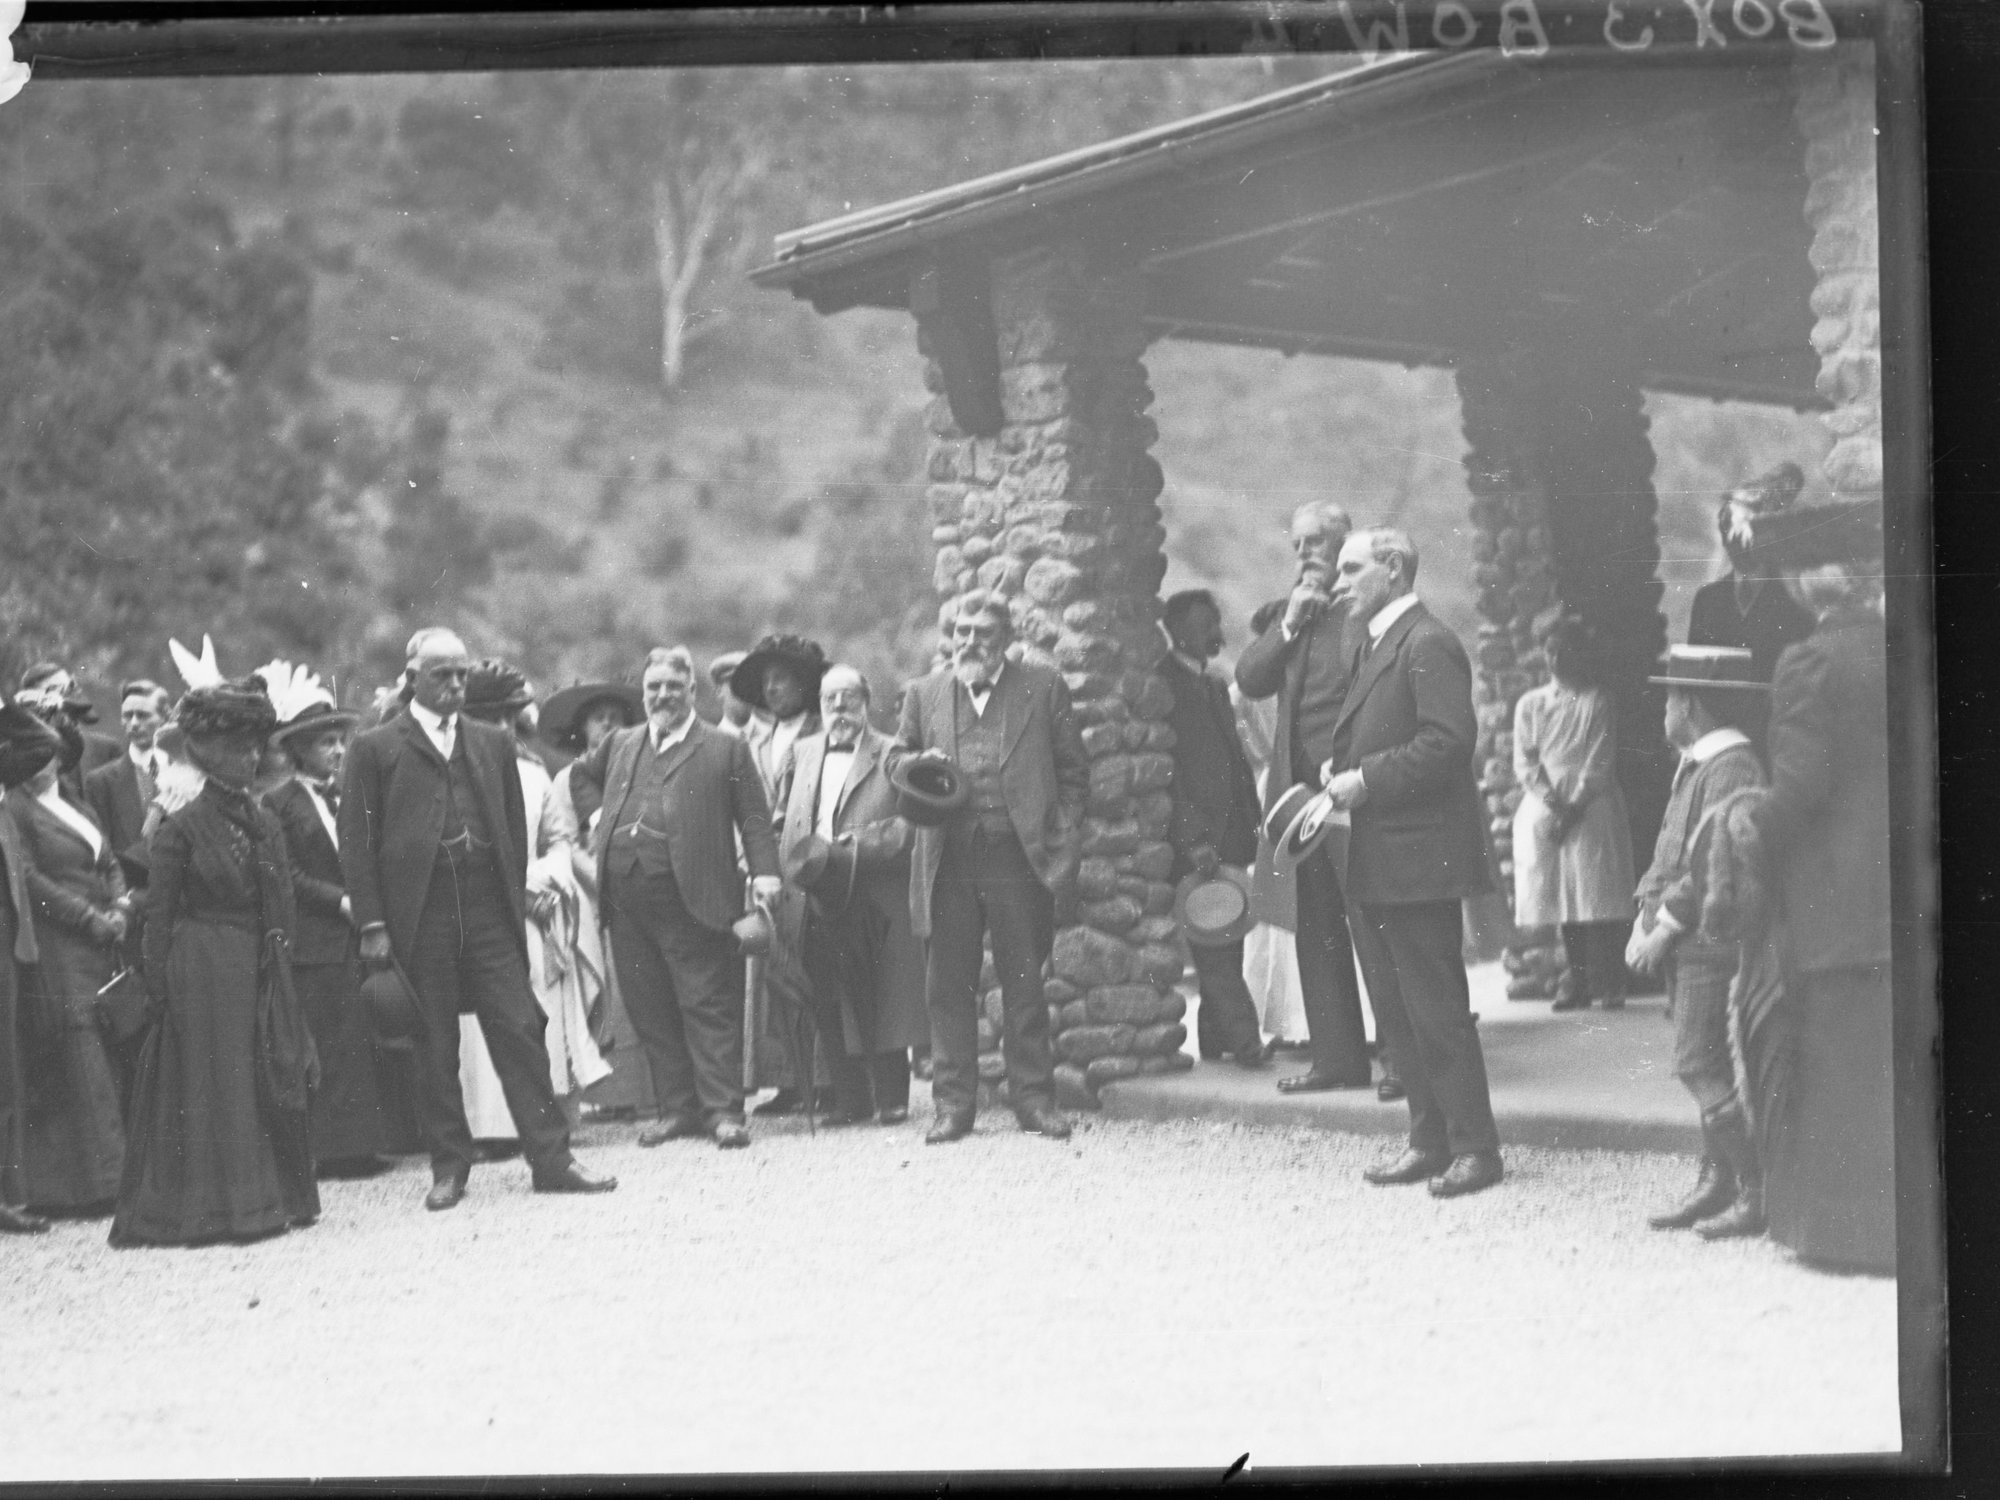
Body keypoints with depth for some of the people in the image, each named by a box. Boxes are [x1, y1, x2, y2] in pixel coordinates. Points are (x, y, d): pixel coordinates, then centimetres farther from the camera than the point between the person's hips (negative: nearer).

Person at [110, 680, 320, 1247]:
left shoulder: (266, 823, 10)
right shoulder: (182, 828, -6)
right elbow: (158, 916, -6)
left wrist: (279, 959, 5)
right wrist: (160, 988, -9)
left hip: (263, 973, 6)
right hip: (203, 974, -6)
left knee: (271, 1086, 7)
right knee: (211, 1087, -3)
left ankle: (275, 1199, 14)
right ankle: (214, 1205, 3)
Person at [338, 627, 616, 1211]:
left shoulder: (492, 743, 15)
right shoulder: (375, 748, 3)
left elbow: (516, 828, 16)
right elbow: (356, 843, 0)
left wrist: (518, 901, 6)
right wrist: (372, 925, -7)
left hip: (489, 910, 2)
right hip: (419, 916, -2)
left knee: (519, 1031, -2)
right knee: (434, 1047, 3)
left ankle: (551, 1158, 1)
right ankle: (448, 1167, 12)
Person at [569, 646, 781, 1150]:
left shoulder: (725, 749, 5)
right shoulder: (621, 745, 19)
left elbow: (754, 818, 0)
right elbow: (580, 775, 37)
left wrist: (765, 872, -13)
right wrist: (597, 814, 19)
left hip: (691, 898, -5)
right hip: (627, 897, 5)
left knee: (708, 1006, -5)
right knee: (649, 1010, 7)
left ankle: (723, 1111, -4)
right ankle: (676, 1109, 14)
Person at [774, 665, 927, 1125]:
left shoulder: (892, 755, 0)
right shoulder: (803, 752, 17)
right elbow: (783, 821, 17)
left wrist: (857, 847, -17)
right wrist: (793, 863, -1)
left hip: (875, 899, -4)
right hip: (819, 896, 4)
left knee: (882, 1008, -3)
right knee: (830, 1008, 4)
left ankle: (891, 1099, 5)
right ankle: (849, 1099, 10)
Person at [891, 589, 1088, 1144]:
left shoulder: (1043, 687, 6)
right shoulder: (924, 693, 12)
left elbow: (1074, 770, 6)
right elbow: (896, 758, 21)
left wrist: (1064, 843, -3)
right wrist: (919, 766, -3)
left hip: (1018, 855, -2)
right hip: (948, 861, 2)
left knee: (1024, 983, 3)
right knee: (948, 984, 3)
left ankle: (1034, 1098, 11)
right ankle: (954, 1105, 9)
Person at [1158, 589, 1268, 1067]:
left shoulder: (1215, 685, 21)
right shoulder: (1161, 683, -7)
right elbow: (1164, 769, -12)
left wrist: (1249, 822, 13)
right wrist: (1192, 839, -17)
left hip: (1228, 836, 8)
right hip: (1195, 839, -8)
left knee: (1223, 944, 8)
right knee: (1216, 945, -10)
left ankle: (1217, 1037, 12)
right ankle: (1242, 1039, -12)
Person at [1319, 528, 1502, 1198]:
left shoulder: (1427, 645, -13)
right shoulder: (1377, 645, 18)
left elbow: (1447, 741, -22)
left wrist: (1366, 779, -19)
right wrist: (1340, 767, 5)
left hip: (1418, 855, -10)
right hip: (1376, 864, 10)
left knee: (1438, 1011, -5)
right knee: (1397, 1014, 13)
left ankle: (1475, 1148, 1)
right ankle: (1430, 1141, 20)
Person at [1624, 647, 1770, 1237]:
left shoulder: (1734, 769, -15)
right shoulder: (1693, 768, 17)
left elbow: (1716, 862, -22)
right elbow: (1669, 853, 19)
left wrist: (1665, 927, -18)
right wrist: (1644, 917, 7)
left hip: (1716, 939, -10)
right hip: (1686, 944, 10)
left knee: (1700, 1066, -11)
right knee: (1707, 1067, 11)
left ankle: (1764, 1193, -7)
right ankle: (1717, 1183, 16)